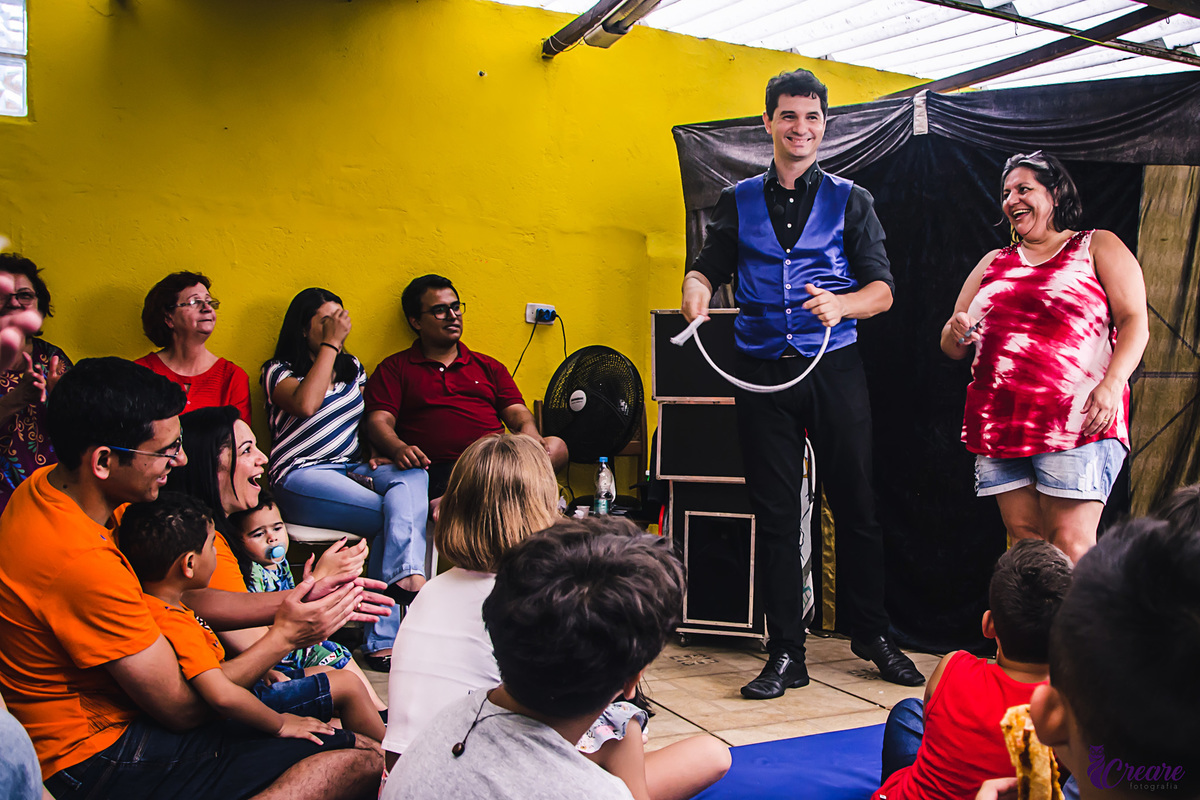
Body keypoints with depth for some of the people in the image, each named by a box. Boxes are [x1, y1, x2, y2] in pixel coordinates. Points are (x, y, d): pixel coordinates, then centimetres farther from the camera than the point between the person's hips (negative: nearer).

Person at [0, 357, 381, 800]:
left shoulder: (50, 483, 0)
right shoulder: (80, 562, -30)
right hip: (96, 764, -10)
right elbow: (181, 706, -20)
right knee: (360, 761, -16)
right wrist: (282, 637, -10)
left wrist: (294, 600, -3)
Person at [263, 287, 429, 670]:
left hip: (351, 467, 5)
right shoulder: (280, 371, 0)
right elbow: (307, 405, -23)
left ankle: (398, 598, -42)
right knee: (396, 515, -29)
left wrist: (373, 454, 7)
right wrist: (330, 344, -16)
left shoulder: (351, 367, 19)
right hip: (303, 477, -5)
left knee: (412, 477, -29)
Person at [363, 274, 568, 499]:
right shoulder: (394, 368, 18)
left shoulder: (488, 366, 29)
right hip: (439, 469, -5)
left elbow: (516, 412, 20)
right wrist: (399, 450, -19)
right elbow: (379, 421, 5)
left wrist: (530, 434, -6)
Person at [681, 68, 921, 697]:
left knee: (856, 507, 3)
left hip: (835, 368, -1)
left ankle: (871, 636, 21)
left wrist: (841, 304, -20)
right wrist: (697, 287, -16)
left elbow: (882, 289, 2)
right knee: (775, 514, 3)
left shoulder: (850, 200, 9)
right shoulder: (738, 201, 14)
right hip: (763, 371, 1)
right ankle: (786, 653, 12)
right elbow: (708, 266, 9)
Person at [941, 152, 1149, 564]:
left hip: (1077, 420, -4)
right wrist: (957, 333, -3)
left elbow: (1135, 323, 1)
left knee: (1071, 546, -11)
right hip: (999, 423, 4)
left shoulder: (1098, 247, 11)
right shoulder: (993, 263, 22)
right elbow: (952, 346, 21)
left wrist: (1112, 384, -15)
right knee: (1024, 540, 2)